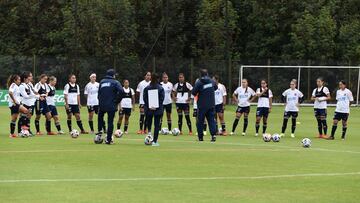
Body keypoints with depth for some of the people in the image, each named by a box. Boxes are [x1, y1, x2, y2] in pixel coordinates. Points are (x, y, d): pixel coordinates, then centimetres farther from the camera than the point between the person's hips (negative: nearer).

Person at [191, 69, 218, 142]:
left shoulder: (199, 83, -13)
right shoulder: (212, 81, 2)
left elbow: (193, 93, -11)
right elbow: (216, 87, 21)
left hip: (202, 105, -3)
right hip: (211, 105, 3)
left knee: (200, 121, 7)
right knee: (211, 120, 5)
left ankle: (200, 137, 9)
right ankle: (213, 134, -12)